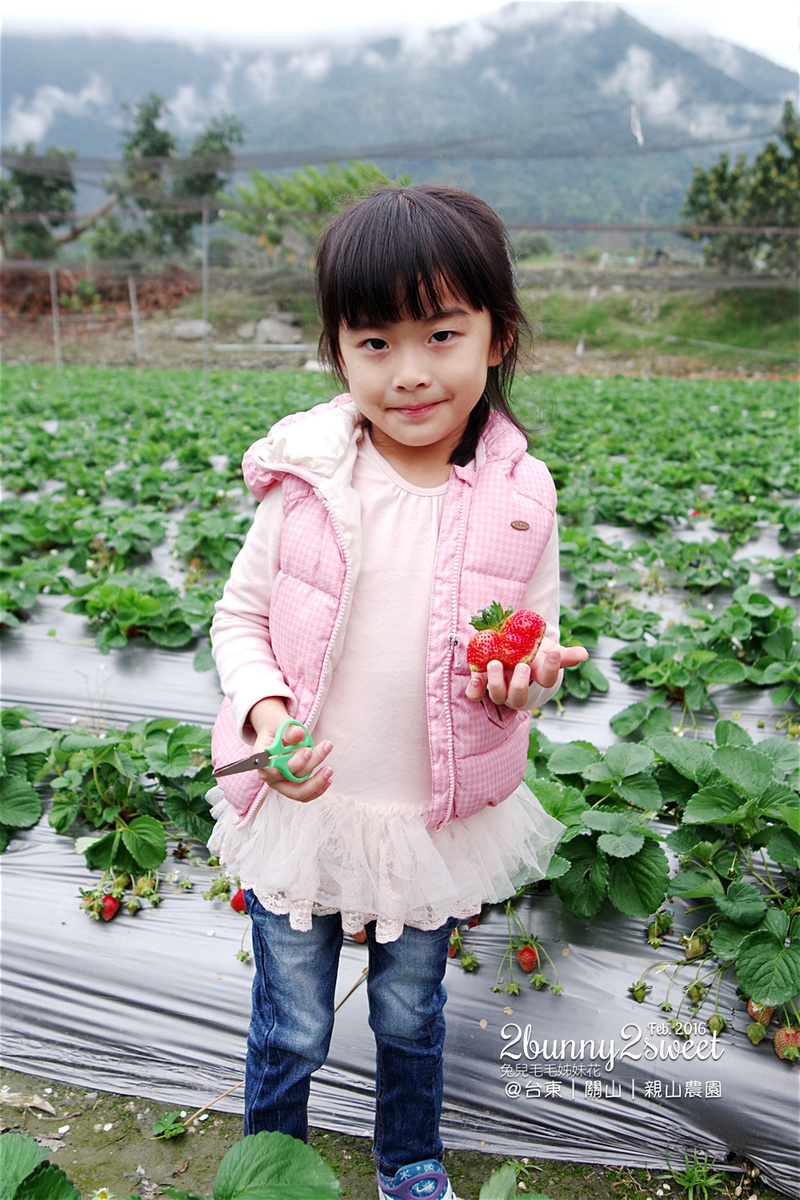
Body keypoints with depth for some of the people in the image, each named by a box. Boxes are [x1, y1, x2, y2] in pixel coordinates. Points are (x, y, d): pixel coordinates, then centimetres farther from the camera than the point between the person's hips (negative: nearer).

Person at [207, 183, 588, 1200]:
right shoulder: (306, 479, -14)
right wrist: (263, 708, -21)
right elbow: (240, 616, -3)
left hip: (439, 820, 1)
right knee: (290, 1028, 20)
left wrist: (525, 679, -23)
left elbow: (537, 646, 0)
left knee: (412, 1016, 25)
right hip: (301, 806, 0)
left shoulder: (518, 499, -11)